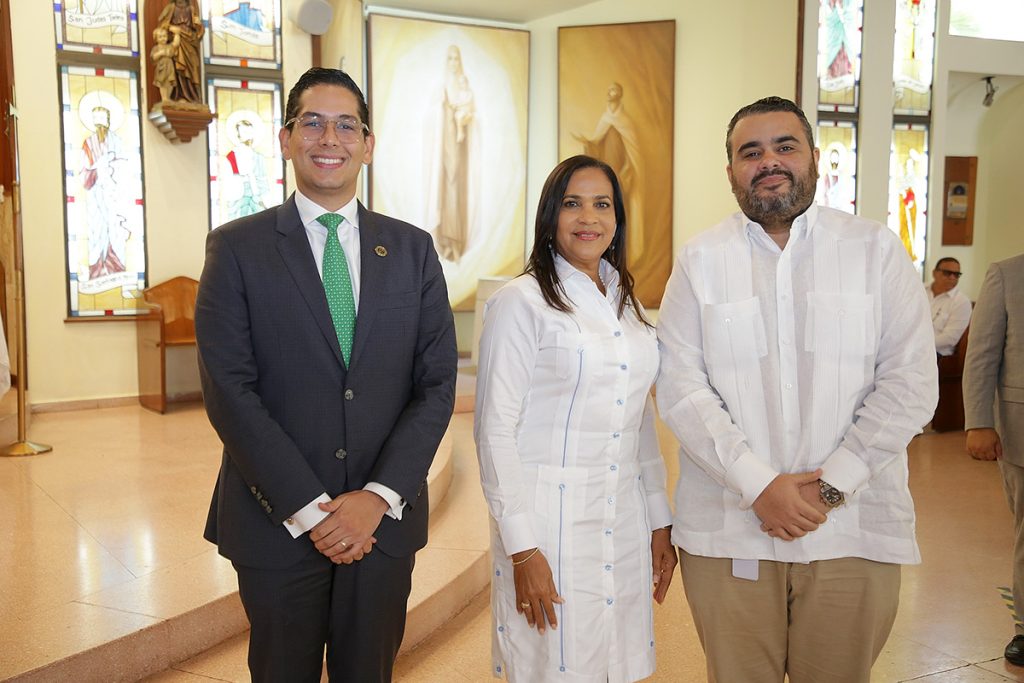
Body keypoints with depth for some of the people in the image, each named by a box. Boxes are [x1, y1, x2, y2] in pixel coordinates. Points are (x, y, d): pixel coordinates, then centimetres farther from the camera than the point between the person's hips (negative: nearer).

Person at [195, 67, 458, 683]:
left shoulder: (412, 250, 4)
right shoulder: (237, 247, -3)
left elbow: (438, 384, 0)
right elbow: (230, 391, -10)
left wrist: (379, 497, -10)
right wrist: (308, 509, -14)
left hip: (385, 519, 2)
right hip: (278, 523, -2)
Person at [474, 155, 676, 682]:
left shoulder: (627, 305, 11)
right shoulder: (521, 302, -9)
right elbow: (495, 430, -11)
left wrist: (660, 522, 12)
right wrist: (522, 549, -15)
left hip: (625, 524, 6)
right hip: (549, 524, -6)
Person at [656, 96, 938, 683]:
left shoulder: (877, 249, 3)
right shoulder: (700, 260, 4)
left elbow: (911, 382, -3)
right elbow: (680, 387, -4)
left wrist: (830, 485, -11)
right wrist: (757, 485, -13)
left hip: (853, 530, 0)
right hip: (728, 532, 0)